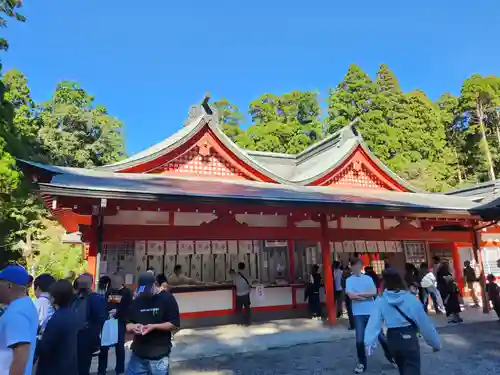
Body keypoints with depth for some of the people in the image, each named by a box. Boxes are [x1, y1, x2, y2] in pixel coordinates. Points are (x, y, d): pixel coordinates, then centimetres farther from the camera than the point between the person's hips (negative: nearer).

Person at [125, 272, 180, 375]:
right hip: (138, 355, 4)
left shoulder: (167, 298, -7)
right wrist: (133, 327, -12)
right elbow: (128, 325, 12)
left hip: (159, 356, -4)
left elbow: (175, 324, -9)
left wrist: (154, 326, -20)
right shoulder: (136, 301, 7)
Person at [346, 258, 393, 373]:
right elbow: (351, 295, -14)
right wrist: (367, 296, -9)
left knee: (380, 335, 11)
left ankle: (390, 355, 35)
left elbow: (374, 292, -8)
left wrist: (359, 294, -12)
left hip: (372, 311, 2)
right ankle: (362, 363, 17)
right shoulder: (349, 280, -1)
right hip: (358, 313, -1)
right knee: (360, 340, -1)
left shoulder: (368, 278, 4)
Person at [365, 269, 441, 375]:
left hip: (392, 339, 3)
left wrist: (369, 342, -22)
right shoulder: (411, 299, -8)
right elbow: (424, 322, -2)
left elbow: (374, 322, -17)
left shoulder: (380, 301, -6)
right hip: (409, 338, -3)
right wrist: (435, 342, 10)